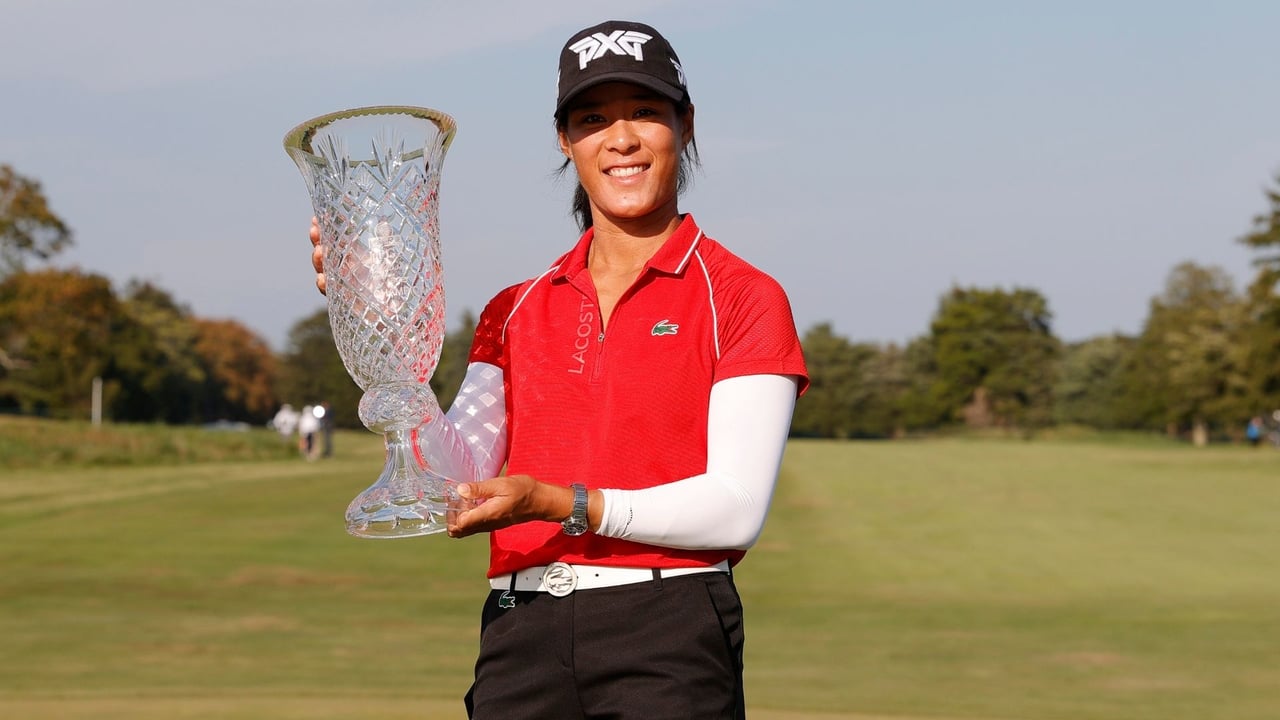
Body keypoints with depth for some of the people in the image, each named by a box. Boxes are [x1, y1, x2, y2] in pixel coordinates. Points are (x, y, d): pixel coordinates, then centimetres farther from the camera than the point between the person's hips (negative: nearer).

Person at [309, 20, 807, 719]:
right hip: (519, 637, 4)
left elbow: (736, 509, -9)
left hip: (666, 635, -3)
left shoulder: (744, 299, 2)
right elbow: (459, 482, 3)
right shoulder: (516, 312, 16)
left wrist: (560, 504, -19)